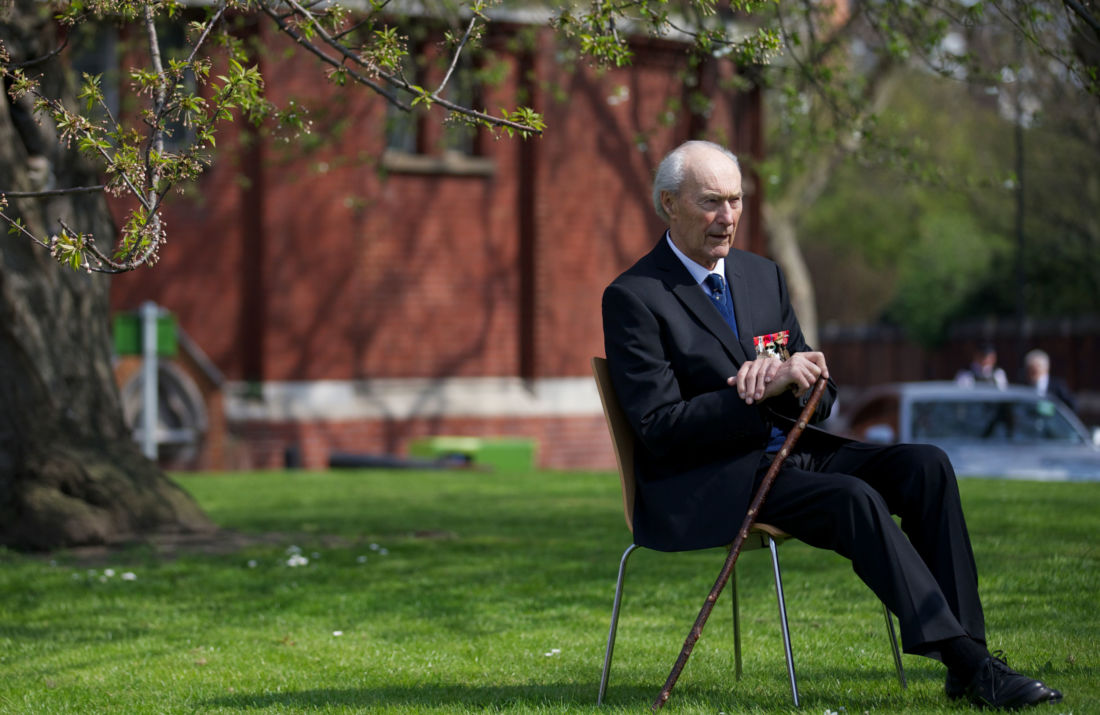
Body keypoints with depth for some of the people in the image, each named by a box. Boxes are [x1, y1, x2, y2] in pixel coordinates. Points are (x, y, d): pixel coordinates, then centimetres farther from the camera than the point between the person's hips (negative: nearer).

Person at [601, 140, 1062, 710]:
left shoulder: (763, 276, 15)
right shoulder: (632, 298, -7)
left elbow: (821, 398, 13)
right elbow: (659, 427, -15)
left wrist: (798, 378, -12)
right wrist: (764, 390, -23)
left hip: (790, 451, 7)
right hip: (703, 484, -7)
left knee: (924, 465, -16)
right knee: (853, 498, -30)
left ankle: (967, 648, -22)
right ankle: (966, 661, -30)